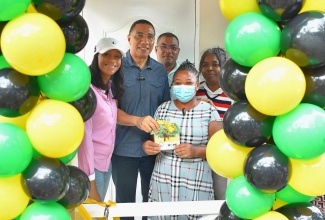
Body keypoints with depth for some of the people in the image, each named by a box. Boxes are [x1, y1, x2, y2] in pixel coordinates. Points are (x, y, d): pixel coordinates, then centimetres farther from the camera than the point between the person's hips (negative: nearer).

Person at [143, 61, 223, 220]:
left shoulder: (209, 111, -2)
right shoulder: (163, 109, 6)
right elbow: (152, 139, 10)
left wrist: (196, 151, -22)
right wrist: (147, 146, -12)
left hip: (196, 183, -2)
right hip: (163, 180, 2)